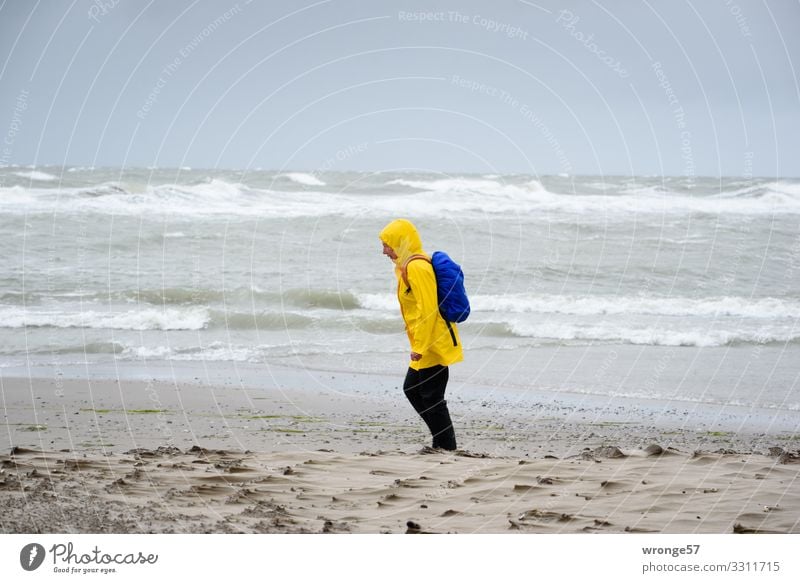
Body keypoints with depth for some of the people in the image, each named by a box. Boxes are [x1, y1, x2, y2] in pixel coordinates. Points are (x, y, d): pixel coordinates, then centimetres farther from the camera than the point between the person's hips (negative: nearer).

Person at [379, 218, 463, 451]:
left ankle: (446, 447, 3)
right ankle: (442, 442, 20)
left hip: (434, 345, -11)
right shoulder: (410, 265, 16)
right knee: (412, 389, 16)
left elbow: (428, 309, -22)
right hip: (429, 345, 11)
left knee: (431, 398, -5)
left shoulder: (416, 267, -17)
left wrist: (420, 347, -20)